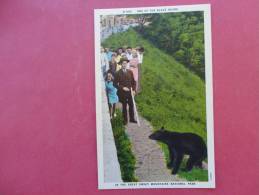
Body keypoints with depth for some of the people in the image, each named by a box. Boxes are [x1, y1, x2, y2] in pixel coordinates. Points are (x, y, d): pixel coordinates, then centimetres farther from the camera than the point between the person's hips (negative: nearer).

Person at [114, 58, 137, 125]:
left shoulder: (130, 72, 5)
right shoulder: (118, 73, -7)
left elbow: (133, 82, 10)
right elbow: (115, 84, -7)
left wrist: (133, 90, -1)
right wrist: (122, 88, -17)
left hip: (130, 92, 3)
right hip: (122, 93, -3)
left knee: (131, 105, 9)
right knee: (124, 106, 7)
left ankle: (132, 118, 24)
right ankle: (125, 120, 20)